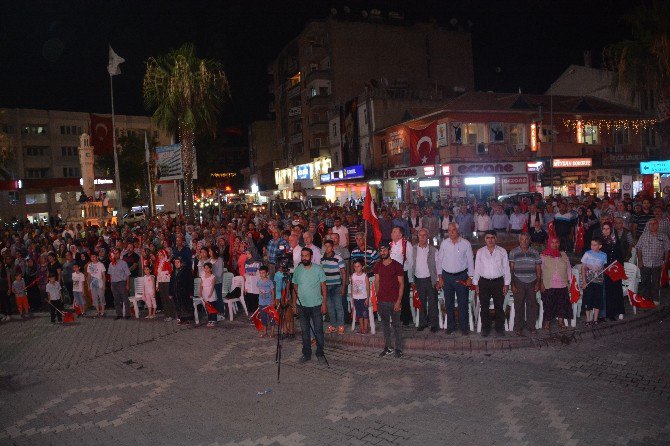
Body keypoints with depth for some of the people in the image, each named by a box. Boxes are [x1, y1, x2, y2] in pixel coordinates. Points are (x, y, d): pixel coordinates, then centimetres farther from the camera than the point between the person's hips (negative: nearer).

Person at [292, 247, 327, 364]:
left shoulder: (318, 269, -5)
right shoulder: (297, 270, 3)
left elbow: (323, 287, -3)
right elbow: (295, 288, 9)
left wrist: (324, 303, -7)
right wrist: (294, 304, 6)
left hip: (316, 305, -3)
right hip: (302, 306, 3)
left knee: (318, 330, 2)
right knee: (305, 331, 10)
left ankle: (320, 354, 14)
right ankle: (306, 354, 20)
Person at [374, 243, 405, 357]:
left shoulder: (397, 265, -5)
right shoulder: (378, 266, 8)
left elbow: (401, 284, -6)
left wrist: (399, 301, -12)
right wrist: (377, 297, 6)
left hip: (394, 301, -4)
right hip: (382, 300, 4)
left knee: (396, 324, 3)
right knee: (385, 324, 11)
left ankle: (398, 349, 12)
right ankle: (388, 347, 21)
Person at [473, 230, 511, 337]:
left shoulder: (502, 252, 3)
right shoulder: (480, 252, 4)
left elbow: (506, 268, 4)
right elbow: (477, 268, 7)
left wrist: (506, 284, 1)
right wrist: (476, 284, 4)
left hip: (498, 282, -1)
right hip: (484, 282, 1)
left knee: (499, 307, 5)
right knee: (484, 307, 5)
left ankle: (500, 328, 18)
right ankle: (485, 328, 17)